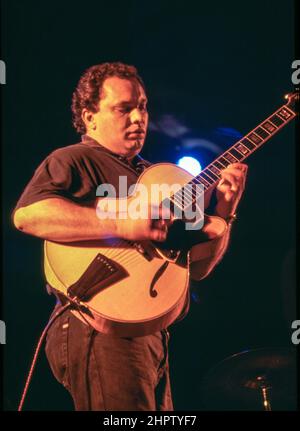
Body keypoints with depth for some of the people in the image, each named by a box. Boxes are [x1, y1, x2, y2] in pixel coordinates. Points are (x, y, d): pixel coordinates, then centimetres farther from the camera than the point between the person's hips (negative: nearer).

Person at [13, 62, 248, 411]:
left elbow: (196, 268, 18)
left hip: (152, 337, 8)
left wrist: (223, 211, 2)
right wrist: (121, 225, -25)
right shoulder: (73, 161, -2)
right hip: (102, 332, -8)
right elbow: (27, 214, -23)